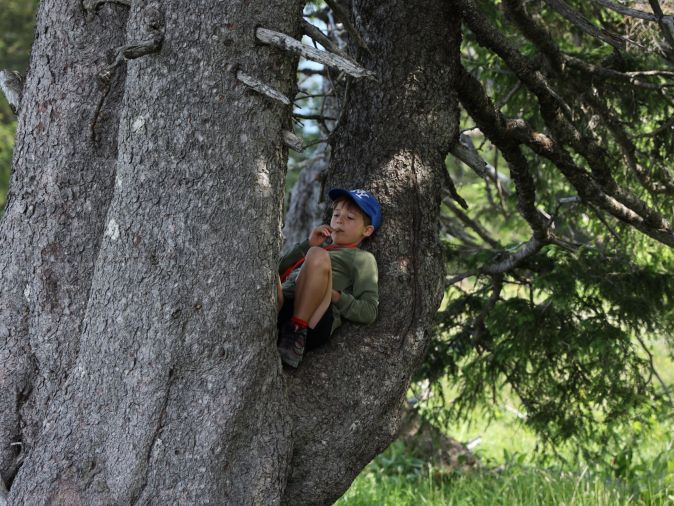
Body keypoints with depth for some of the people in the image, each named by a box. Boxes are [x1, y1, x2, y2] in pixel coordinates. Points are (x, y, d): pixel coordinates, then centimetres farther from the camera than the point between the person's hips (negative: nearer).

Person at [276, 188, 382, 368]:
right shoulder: (321, 245, 42)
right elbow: (281, 270, 24)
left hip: (312, 325, -4)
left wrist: (335, 297, -4)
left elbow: (369, 311, 11)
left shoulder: (362, 258, 27)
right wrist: (307, 245, 16)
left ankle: (296, 336, -30)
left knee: (318, 255, -29)